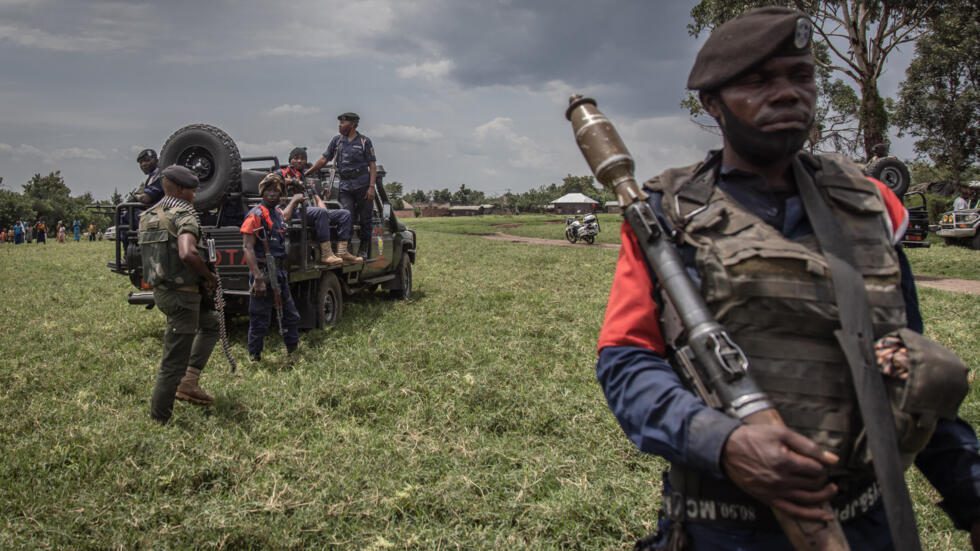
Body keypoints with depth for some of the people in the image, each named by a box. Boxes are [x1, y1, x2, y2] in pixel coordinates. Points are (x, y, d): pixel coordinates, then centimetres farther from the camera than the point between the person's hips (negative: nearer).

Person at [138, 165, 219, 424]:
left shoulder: (148, 216, 11)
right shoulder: (184, 214, -17)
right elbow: (187, 254, -34)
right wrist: (209, 276, -17)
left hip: (160, 290, 9)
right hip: (181, 293, -9)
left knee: (211, 323, 28)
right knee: (174, 361, 0)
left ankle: (190, 380, 18)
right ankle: (159, 419, 8)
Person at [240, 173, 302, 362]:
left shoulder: (277, 212, 12)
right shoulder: (255, 215, -12)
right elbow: (248, 248, -18)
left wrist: (295, 200, 49)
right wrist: (258, 278, -25)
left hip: (279, 273, 8)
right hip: (263, 273, -8)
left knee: (291, 316, 16)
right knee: (260, 321, -1)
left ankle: (293, 352, 30)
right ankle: (254, 359, 11)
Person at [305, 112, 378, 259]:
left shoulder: (364, 141, 2)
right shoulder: (337, 141, 12)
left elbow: (372, 166, -1)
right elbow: (323, 160, 12)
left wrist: (371, 187, -11)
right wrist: (306, 173, 4)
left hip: (362, 186, -2)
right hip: (345, 186, 3)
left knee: (364, 219, 3)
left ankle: (363, 250, 14)